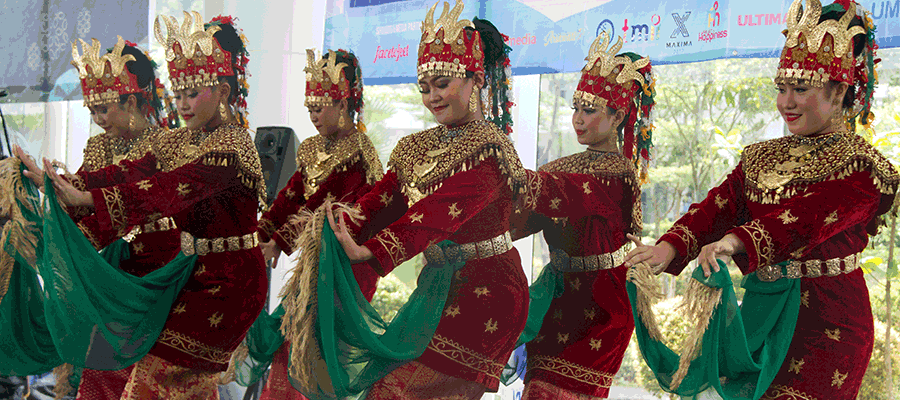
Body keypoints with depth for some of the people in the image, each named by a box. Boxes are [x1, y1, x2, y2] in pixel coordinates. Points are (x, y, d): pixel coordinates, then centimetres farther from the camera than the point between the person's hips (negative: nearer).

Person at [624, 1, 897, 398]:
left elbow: (806, 218, -26)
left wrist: (734, 242, -43)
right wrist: (670, 247, -24)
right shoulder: (760, 158, 12)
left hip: (828, 321, -6)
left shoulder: (861, 167, -8)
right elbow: (717, 205, -4)